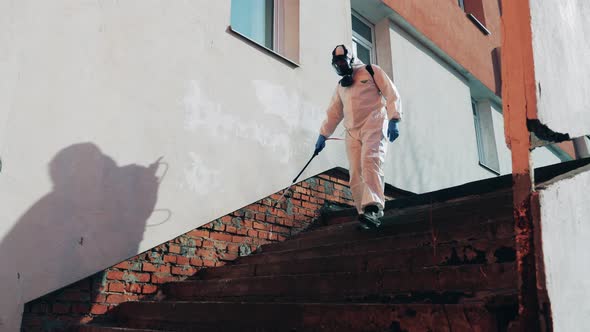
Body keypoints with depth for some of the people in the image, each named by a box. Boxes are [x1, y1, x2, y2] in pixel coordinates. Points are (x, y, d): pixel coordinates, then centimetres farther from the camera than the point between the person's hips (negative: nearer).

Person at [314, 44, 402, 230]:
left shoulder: (371, 71, 10)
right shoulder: (340, 86, 26)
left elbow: (392, 94, 3)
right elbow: (333, 112, 29)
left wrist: (393, 120, -10)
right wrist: (323, 135, 22)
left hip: (373, 126, -5)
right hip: (352, 132, 6)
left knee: (370, 162, -28)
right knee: (355, 175, -7)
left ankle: (373, 208, -39)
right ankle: (365, 215, -7)